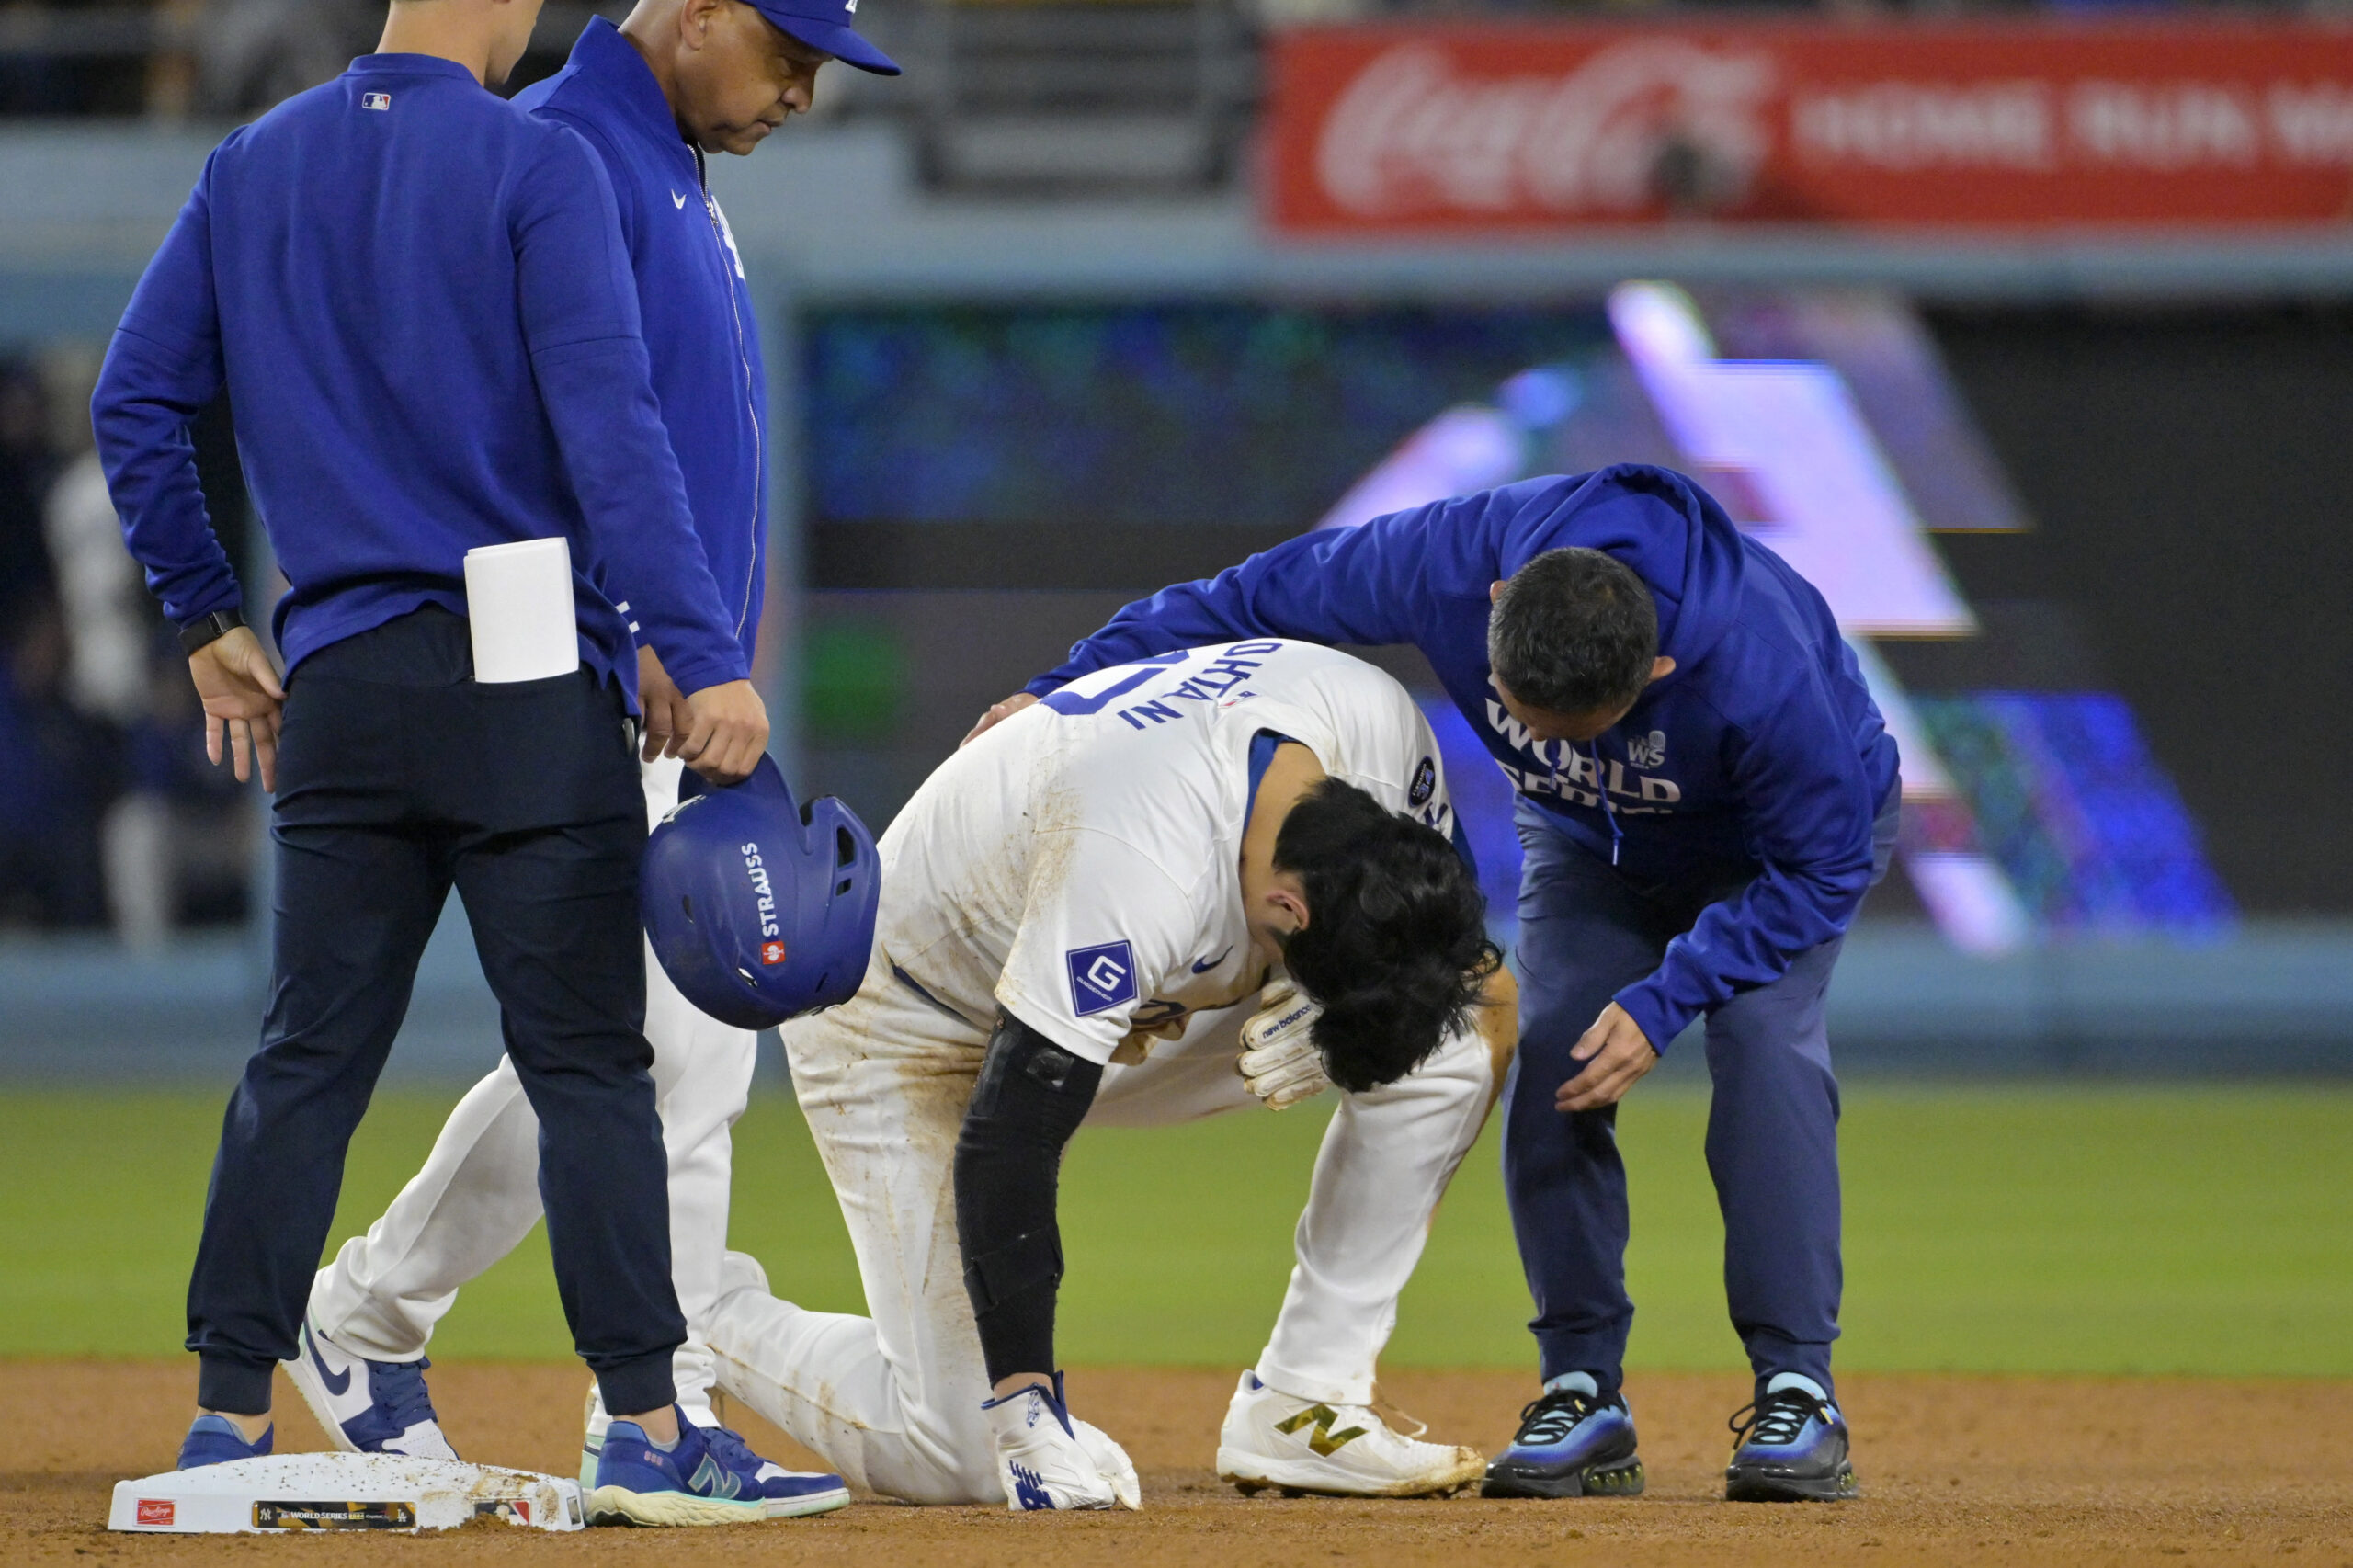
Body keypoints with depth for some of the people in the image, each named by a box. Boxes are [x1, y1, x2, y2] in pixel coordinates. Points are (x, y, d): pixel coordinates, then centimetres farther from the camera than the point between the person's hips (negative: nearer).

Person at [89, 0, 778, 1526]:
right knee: (587, 1058, -1)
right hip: (529, 687, -5)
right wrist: (705, 658, -19)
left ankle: (229, 1413, 5)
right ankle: (651, 1427, -2)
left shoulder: (253, 169, 9)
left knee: (308, 1057, 9)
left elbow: (136, 404, 11)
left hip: (340, 683, 5)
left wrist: (208, 619, 19)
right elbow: (610, 427, -16)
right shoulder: (538, 166, -8)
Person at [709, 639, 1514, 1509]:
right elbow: (1003, 1144, -38)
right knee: (963, 1458, -15)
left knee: (1466, 1032, -15)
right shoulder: (1136, 881, -42)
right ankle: (712, 1315, 12)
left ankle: (1295, 1408, -7)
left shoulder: (1386, 727, -22)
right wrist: (1024, 1405, -39)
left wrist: (1319, 1007, -25)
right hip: (914, 1026, -7)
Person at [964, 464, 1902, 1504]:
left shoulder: (1760, 669, -45)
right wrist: (1066, 695, -18)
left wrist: (1664, 1001, -35)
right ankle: (1584, 1392, -7)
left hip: (1776, 842, -4)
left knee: (1762, 1035, -25)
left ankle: (1796, 1391, -22)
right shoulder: (1447, 561, -36)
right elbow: (1258, 599, -19)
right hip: (1592, 839, 4)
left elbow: (1822, 866, -29)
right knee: (1548, 1059, -14)